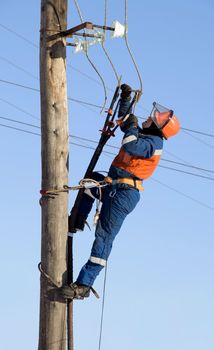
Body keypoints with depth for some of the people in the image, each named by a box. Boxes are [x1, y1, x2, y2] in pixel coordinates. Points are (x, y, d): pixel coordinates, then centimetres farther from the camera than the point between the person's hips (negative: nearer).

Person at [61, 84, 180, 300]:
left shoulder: (152, 143, -13)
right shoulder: (144, 135, 17)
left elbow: (130, 146, -33)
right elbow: (124, 121, 34)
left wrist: (132, 126, -15)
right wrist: (126, 98, 26)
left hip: (123, 193, -10)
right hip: (114, 188, 11)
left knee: (104, 236, -16)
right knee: (92, 179, 35)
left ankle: (84, 285, -22)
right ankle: (77, 222, 29)